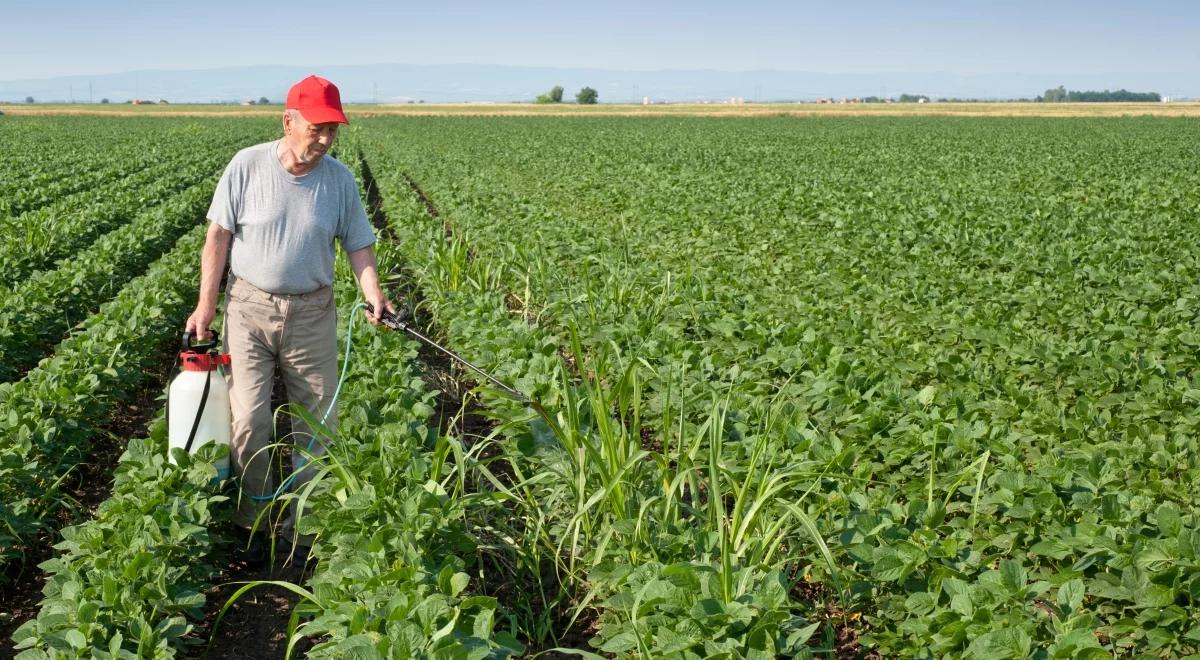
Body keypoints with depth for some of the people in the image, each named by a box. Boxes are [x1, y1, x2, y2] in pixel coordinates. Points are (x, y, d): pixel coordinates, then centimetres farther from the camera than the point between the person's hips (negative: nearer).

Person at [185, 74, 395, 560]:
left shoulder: (339, 178, -2)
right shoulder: (246, 167, -8)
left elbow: (358, 244, 3)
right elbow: (218, 238, -2)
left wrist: (374, 294, -15)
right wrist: (206, 305, -4)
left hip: (311, 313, 2)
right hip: (249, 307, -2)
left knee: (317, 423, 6)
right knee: (249, 421, -1)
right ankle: (253, 521, 16)